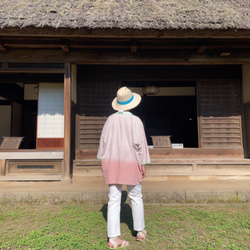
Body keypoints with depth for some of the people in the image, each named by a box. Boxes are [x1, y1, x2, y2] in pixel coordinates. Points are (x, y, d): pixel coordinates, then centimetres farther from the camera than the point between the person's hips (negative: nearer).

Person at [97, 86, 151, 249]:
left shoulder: (111, 119, 0)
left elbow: (104, 141, 1)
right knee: (136, 197, 15)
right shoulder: (135, 120, -11)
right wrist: (143, 164, -5)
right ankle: (140, 231, 29)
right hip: (130, 164, -3)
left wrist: (103, 161, 10)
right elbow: (139, 143, -14)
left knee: (114, 199, 6)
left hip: (112, 163, 3)